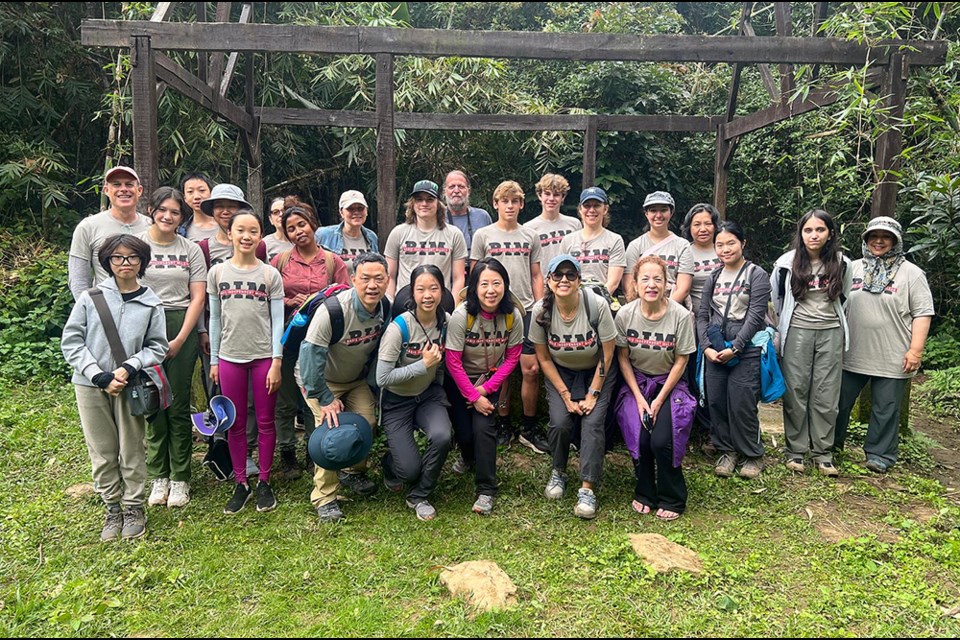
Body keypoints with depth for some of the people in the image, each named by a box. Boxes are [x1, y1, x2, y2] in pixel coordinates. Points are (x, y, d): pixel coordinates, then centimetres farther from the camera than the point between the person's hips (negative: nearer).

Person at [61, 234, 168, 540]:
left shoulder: (151, 304, -2)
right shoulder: (90, 296, -3)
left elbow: (157, 347, 1)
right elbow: (71, 341, -3)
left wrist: (129, 368, -15)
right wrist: (100, 376, -10)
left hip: (130, 387, 0)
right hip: (91, 385, 1)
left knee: (132, 451, 7)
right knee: (102, 452, 10)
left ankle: (134, 508, 24)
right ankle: (113, 509, 25)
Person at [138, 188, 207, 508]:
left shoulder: (191, 250, 5)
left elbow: (198, 298, 2)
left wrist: (179, 340, -6)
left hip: (182, 326, 0)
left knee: (179, 405, 1)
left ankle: (180, 478, 10)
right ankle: (158, 475, 16)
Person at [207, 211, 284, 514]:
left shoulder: (270, 274, 0)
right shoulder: (217, 272, 5)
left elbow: (277, 321, -2)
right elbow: (215, 319, 8)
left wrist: (276, 361, -7)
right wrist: (214, 360, 6)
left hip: (264, 356, -1)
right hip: (230, 357, 2)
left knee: (265, 422, 6)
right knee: (235, 424, 9)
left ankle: (264, 482, 19)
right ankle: (241, 484, 21)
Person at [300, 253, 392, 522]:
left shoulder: (386, 308, -14)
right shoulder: (332, 310, -34)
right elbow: (311, 356, -29)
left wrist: (371, 385, 6)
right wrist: (325, 399, -24)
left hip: (357, 379, 5)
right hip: (321, 379, -5)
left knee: (368, 423, -7)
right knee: (331, 428, -19)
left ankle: (354, 472, 23)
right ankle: (324, 497, -5)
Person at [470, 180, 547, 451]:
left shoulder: (531, 236, 11)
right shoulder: (483, 235, 5)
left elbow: (536, 276, 14)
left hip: (526, 310, 1)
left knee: (531, 369, -4)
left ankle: (530, 429, 11)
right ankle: (504, 425, 19)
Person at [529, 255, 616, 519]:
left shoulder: (596, 305, -23)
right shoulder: (541, 311, -17)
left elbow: (607, 355, -13)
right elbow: (544, 359, -7)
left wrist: (593, 393, -13)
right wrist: (566, 395, -11)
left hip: (596, 372, -1)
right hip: (561, 373, 1)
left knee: (592, 422, -20)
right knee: (560, 423, -17)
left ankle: (587, 489, -10)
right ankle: (558, 472, 11)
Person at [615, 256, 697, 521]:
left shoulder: (681, 315, -16)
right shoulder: (625, 314, -11)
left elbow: (680, 362, -9)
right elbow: (623, 358, -3)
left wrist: (659, 401, -12)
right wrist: (639, 399, -9)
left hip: (669, 384, -1)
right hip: (636, 382, 1)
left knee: (662, 441, -19)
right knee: (640, 439, -17)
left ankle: (672, 499, 6)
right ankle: (645, 494, 10)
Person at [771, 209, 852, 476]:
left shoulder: (841, 263, 1)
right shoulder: (787, 263, -4)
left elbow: (843, 297, 18)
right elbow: (775, 297, 10)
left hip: (831, 333, 2)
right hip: (797, 332, -1)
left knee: (826, 394, 3)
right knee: (796, 391, 0)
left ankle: (823, 451, 13)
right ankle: (794, 450, 11)